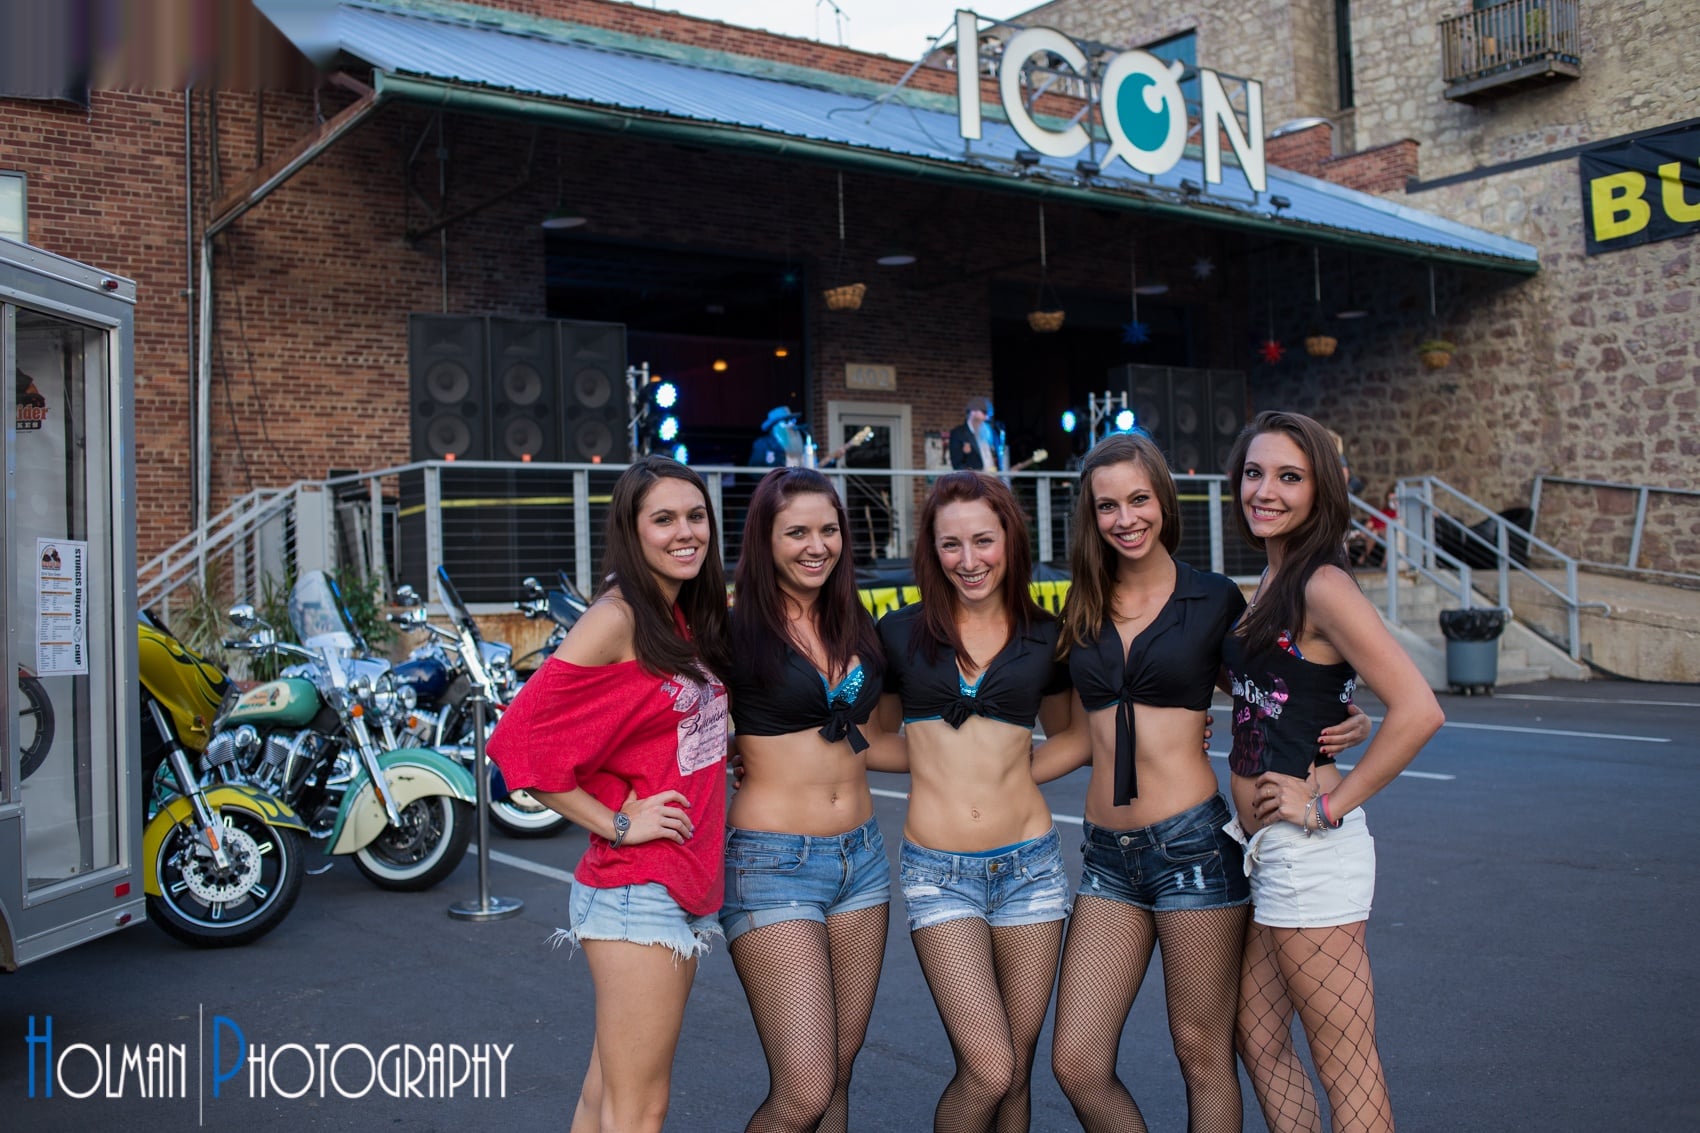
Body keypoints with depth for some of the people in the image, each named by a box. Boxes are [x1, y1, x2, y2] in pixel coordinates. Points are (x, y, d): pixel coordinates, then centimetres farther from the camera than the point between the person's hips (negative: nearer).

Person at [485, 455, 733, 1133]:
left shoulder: (691, 617, 10)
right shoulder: (618, 618, -14)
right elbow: (520, 741, -18)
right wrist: (617, 823, -15)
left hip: (688, 882, 8)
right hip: (636, 886, -8)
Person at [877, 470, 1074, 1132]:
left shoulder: (1045, 637, 6)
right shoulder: (900, 633, 3)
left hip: (1029, 863, 2)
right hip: (938, 872, -2)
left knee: (1016, 1071, 8)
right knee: (989, 1070, -11)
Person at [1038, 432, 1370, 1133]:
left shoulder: (1214, 600, 0)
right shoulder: (1083, 610, 9)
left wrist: (1343, 726, -8)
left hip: (1192, 843, -4)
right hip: (1109, 856, 4)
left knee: (1203, 1055, 7)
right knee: (1076, 1064, 2)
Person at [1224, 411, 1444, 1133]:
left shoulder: (1321, 586, -15)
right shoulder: (1269, 586, 12)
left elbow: (1418, 712, -23)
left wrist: (1329, 807, -17)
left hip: (1309, 852, -9)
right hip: (1264, 849, 10)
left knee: (1346, 1071, 1)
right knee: (1260, 1043, 17)